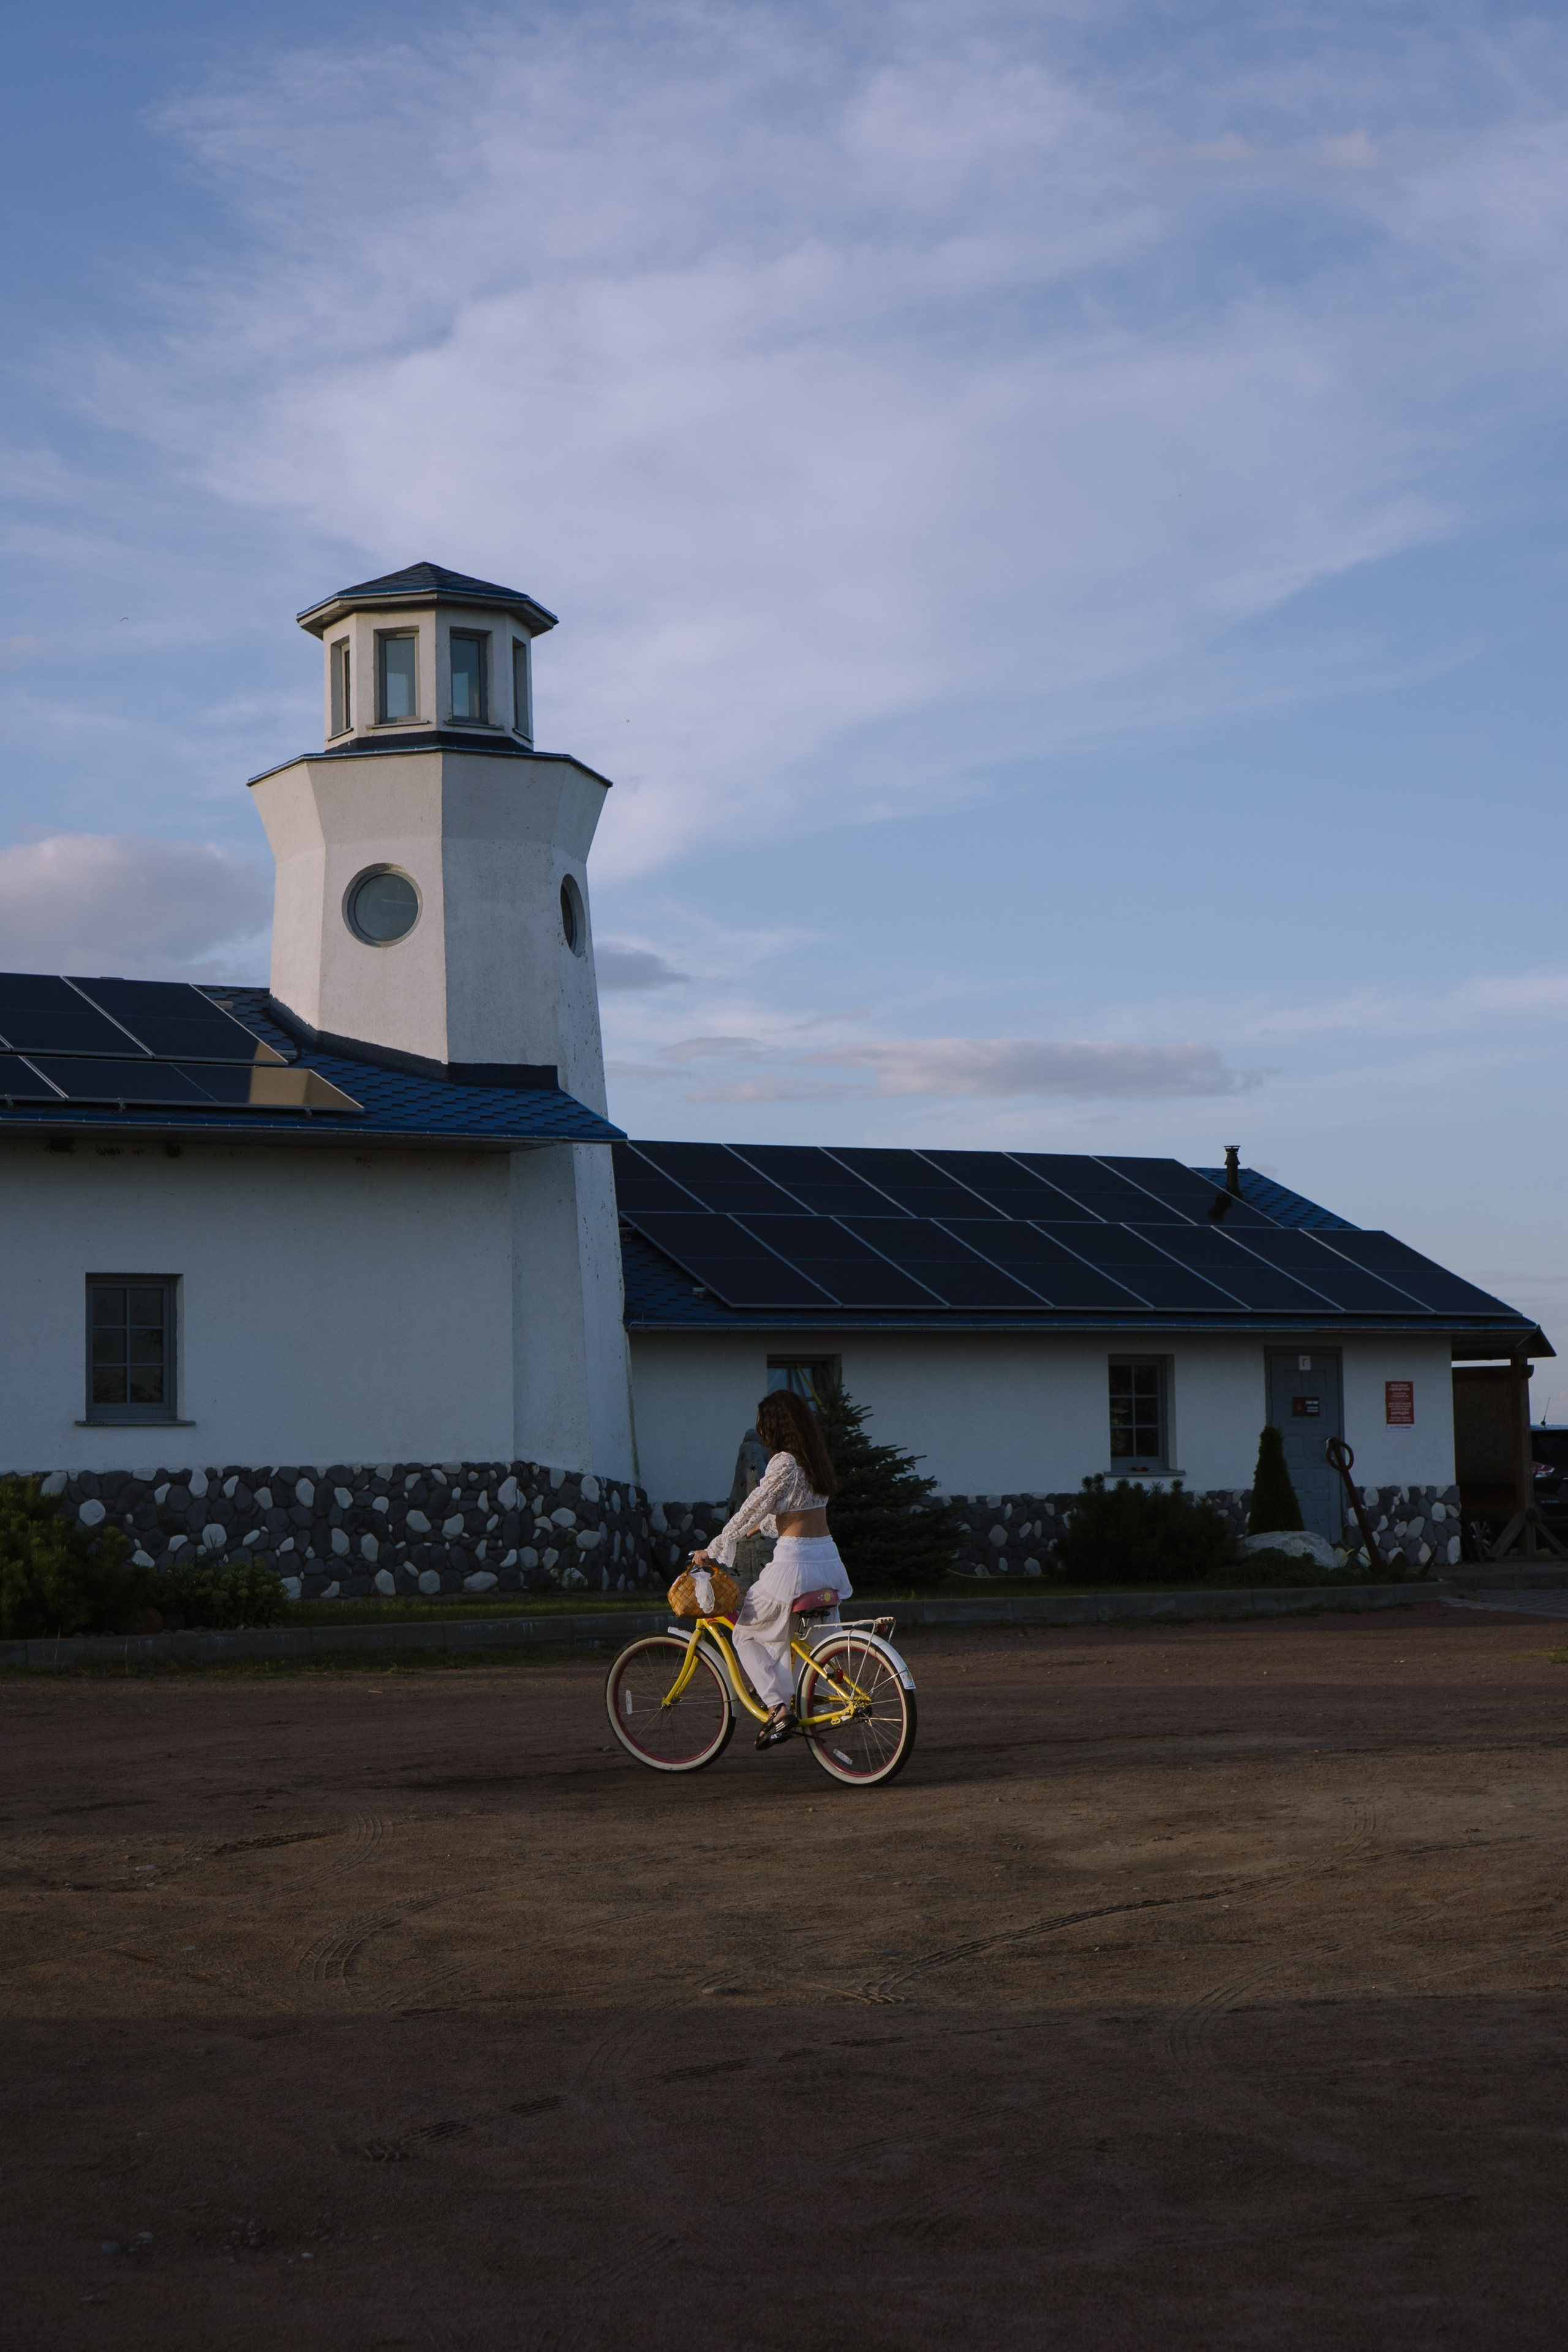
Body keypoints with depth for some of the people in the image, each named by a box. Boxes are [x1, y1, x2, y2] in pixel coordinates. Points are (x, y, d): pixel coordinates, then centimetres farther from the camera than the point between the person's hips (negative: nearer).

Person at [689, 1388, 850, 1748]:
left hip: (794, 1562, -8)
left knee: (746, 1634, 7)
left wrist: (711, 1551, -4)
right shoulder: (814, 1461, 12)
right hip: (828, 1557, 8)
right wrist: (761, 1526, 40)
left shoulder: (784, 1463, -14)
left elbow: (750, 1511, -12)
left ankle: (779, 1708, -5)